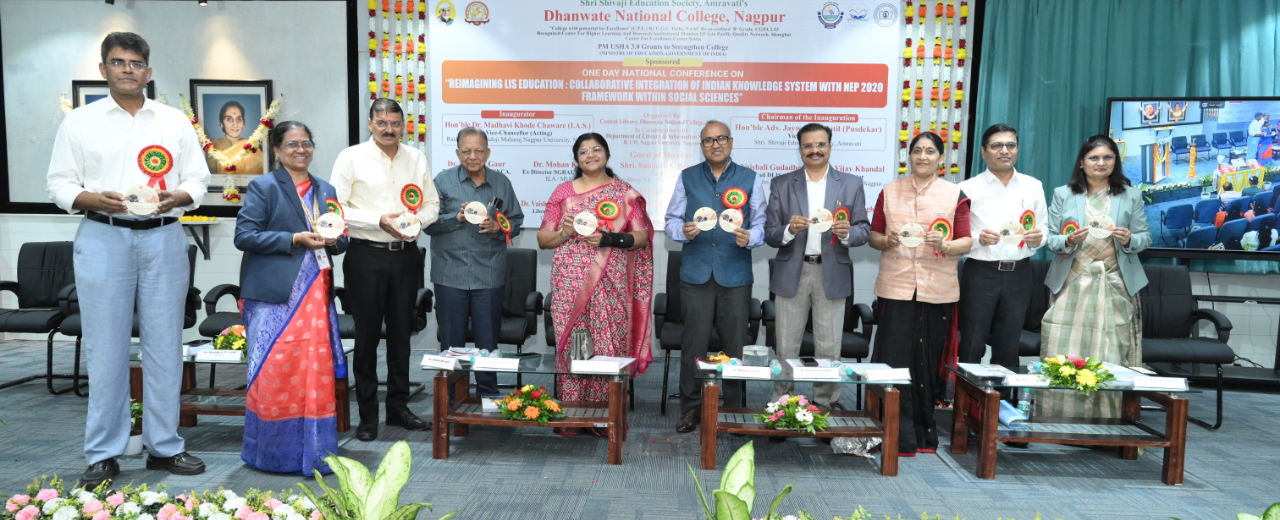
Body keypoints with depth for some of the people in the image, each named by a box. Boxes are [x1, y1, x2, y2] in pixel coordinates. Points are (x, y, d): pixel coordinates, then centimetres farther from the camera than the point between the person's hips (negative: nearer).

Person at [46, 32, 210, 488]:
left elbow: (197, 181, 9)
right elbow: (60, 184, 5)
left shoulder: (175, 122, 12)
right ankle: (103, 454, 12)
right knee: (106, 348, 0)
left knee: (165, 346, 4)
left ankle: (164, 445, 15)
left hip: (163, 238, 1)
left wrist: (176, 197, -11)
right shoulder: (80, 122, 8)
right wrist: (97, 200, -14)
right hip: (103, 239, -1)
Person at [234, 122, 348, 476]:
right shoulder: (263, 187, 1)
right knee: (274, 373, -3)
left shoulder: (326, 190, 17)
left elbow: (339, 243, 20)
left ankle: (314, 452, 14)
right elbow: (244, 236, -8)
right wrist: (295, 240, -16)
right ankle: (270, 453, 13)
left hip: (316, 294, 5)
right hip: (275, 296, -5)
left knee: (317, 372, 4)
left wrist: (333, 240, -4)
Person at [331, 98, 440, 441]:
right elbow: (336, 208, -8)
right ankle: (368, 415, 15)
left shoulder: (416, 158, 10)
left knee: (401, 332, 11)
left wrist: (417, 219, -10)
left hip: (405, 255, 4)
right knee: (367, 334, 3)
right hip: (366, 255, -3)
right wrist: (379, 220, -18)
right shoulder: (352, 158, -2)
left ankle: (398, 407, 24)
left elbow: (432, 203, 11)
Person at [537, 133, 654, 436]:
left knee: (609, 346, -3)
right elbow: (542, 239, 11)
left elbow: (642, 237, 2)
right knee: (570, 345, -1)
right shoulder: (563, 192, 12)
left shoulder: (625, 192, 9)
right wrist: (564, 233, -9)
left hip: (611, 284, -1)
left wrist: (609, 239, -13)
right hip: (570, 283, 1)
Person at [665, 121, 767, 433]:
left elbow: (761, 224, 7)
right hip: (696, 274, 0)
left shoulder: (750, 179, 8)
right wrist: (683, 230, -11)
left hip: (735, 274, 0)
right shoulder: (687, 178, 10)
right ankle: (691, 407, 15)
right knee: (693, 344, 2)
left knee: (734, 345, 5)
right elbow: (672, 220, 10)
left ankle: (733, 409, 20)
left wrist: (750, 238, -14)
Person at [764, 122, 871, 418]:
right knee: (786, 348, 4)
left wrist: (848, 232, -17)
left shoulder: (852, 184, 7)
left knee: (829, 349, 4)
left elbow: (863, 231, 5)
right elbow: (769, 233, 2)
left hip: (832, 274, 0)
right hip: (792, 274, 0)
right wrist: (789, 229, -19)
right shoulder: (781, 185, 6)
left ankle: (825, 407, 17)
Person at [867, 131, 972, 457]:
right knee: (894, 361, -4)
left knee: (928, 363, 3)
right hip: (896, 287, 1)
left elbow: (966, 241, 6)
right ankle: (900, 437, 5)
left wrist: (945, 245, -15)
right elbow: (874, 236, 12)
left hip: (937, 291, 0)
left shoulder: (955, 195, 8)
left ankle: (925, 433, 19)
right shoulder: (890, 191, 12)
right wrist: (886, 241, -9)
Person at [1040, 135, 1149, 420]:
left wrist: (1129, 240, -12)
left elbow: (1145, 238, 10)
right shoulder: (1062, 194, 9)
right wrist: (1069, 241, -15)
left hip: (1115, 284, 1)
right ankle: (1060, 419, 5)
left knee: (1111, 354, -2)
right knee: (1064, 353, -4)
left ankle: (1107, 419, 9)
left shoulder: (1131, 195, 12)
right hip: (1072, 283, -1)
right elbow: (1049, 238, 5)